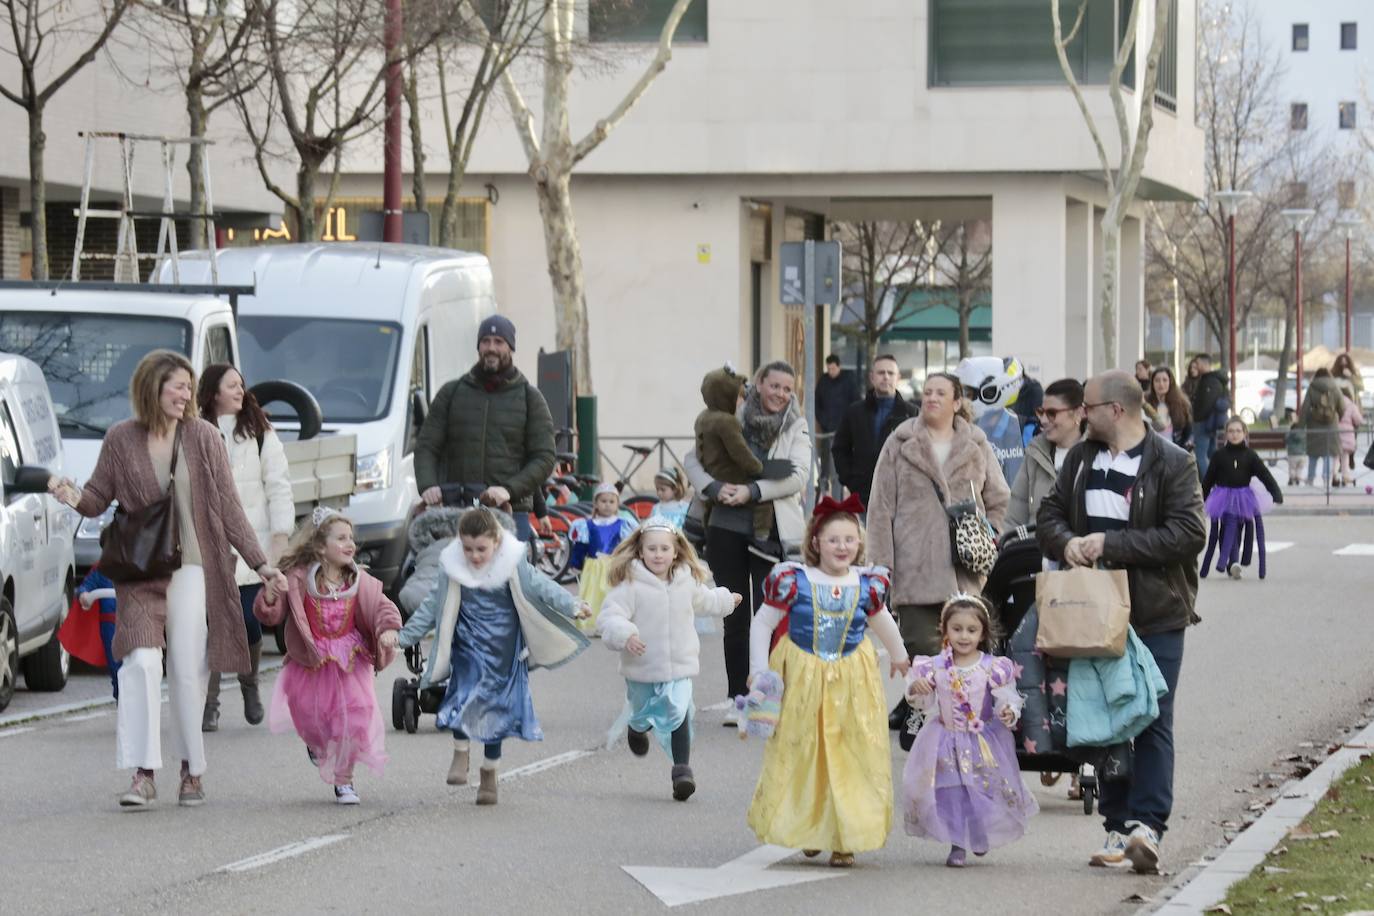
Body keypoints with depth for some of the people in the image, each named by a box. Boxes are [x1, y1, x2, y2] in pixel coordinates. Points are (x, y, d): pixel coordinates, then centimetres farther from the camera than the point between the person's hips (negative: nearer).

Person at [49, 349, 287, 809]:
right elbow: (99, 498, 9)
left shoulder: (203, 436, 2)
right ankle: (143, 775, -15)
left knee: (188, 671, 1)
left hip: (192, 568, 1)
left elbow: (228, 508, 5)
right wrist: (75, 498, -15)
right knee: (141, 662, -15)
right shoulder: (121, 439, 1)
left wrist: (260, 563, 3)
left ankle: (192, 771, 15)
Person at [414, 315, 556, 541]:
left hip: (511, 512, -1)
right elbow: (426, 447, 11)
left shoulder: (530, 398, 11)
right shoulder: (451, 393, 16)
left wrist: (509, 489, -14)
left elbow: (544, 458, 3)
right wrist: (427, 486, -10)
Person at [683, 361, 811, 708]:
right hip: (727, 528, 2)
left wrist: (753, 492, -18)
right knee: (735, 618, 6)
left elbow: (797, 475, -7)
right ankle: (738, 699, 13)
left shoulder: (797, 428, 5)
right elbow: (693, 458, 8)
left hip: (773, 532, -2)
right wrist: (714, 487, -11)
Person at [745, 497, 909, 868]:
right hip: (801, 677, -2)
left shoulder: (866, 584, 0)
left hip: (852, 680, 2)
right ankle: (807, 830, 19)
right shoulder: (794, 581, -11)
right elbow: (762, 623, -3)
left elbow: (881, 622, 21)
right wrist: (759, 671, -8)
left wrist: (898, 657, 36)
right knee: (801, 754, 4)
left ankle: (844, 838, 7)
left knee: (850, 758, 1)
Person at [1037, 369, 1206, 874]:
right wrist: (1066, 542, -8)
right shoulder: (1081, 458, 12)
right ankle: (1117, 826, 13)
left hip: (1156, 614, -6)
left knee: (1153, 721, -9)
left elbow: (1189, 533, -16)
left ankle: (1146, 825, -15)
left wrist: (1112, 544, -18)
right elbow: (1049, 514, 16)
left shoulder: (1172, 463, -7)